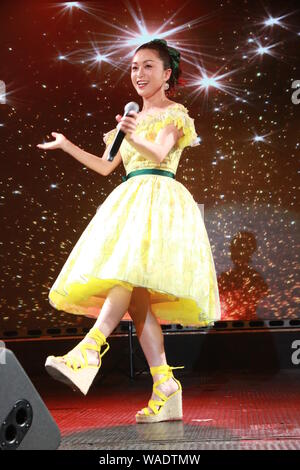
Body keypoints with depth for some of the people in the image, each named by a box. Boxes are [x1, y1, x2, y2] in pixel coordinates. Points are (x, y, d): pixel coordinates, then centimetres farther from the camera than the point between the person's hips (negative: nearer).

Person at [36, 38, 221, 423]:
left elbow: (160, 154, -11)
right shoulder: (131, 119, 27)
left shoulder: (175, 114, 8)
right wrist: (66, 145, 27)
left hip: (158, 199, -6)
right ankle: (165, 389, -6)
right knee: (135, 298, -6)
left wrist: (135, 138, -29)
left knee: (130, 271, -29)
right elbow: (105, 166, 27)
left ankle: (89, 351, -41)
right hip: (129, 200, 6)